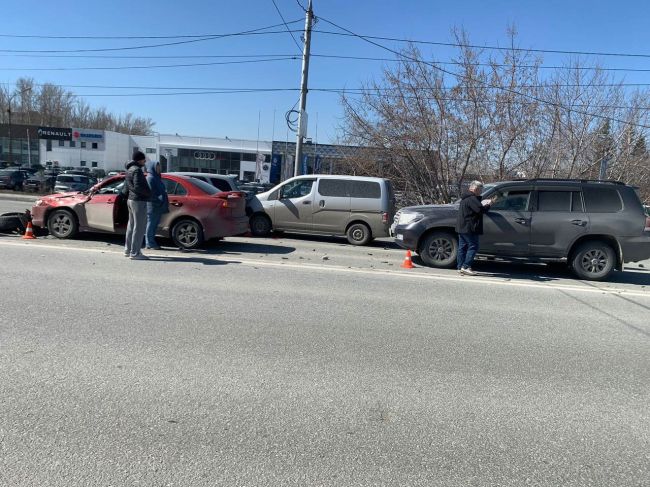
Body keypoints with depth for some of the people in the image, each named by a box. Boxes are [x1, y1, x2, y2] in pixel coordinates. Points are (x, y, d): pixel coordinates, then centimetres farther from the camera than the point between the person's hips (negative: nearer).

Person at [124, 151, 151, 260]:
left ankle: (128, 250, 24)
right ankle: (135, 253, -6)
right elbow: (138, 187, -24)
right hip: (139, 201, -11)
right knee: (139, 227, -7)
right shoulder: (137, 170, -16)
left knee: (131, 225, 17)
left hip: (131, 199, 11)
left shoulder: (129, 169, 16)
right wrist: (149, 193, -11)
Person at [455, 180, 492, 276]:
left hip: (462, 227, 10)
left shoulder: (465, 198, 18)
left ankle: (460, 267, 12)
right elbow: (480, 209, -22)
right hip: (469, 228, -10)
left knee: (462, 247, 10)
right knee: (473, 246, -6)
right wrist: (487, 205, -4)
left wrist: (483, 204, 15)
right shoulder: (472, 198, -15)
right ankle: (466, 266, -10)